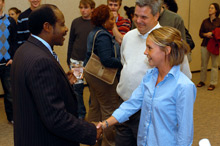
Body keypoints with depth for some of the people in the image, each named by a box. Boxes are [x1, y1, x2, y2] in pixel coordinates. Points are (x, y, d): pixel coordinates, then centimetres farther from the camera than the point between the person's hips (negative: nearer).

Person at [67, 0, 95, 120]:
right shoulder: (76, 22, 4)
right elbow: (71, 42, 9)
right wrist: (69, 60, 8)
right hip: (77, 61, 2)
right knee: (77, 88, 7)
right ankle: (80, 114, 22)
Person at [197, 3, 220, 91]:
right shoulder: (205, 21, 10)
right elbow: (200, 33, 9)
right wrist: (206, 34, -10)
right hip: (205, 45, 3)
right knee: (203, 64, 8)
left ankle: (213, 83, 6)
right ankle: (202, 81, 22)